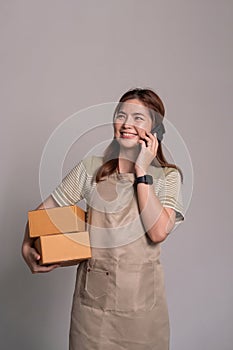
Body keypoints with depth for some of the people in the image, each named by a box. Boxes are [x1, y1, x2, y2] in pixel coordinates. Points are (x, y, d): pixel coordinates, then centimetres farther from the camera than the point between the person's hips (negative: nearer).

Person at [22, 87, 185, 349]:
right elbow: (44, 211, 4)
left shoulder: (168, 176, -3)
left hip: (141, 298, 0)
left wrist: (141, 172, -16)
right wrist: (27, 248, -11)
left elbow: (158, 232, -18)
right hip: (93, 295, 1)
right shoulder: (91, 168, -2)